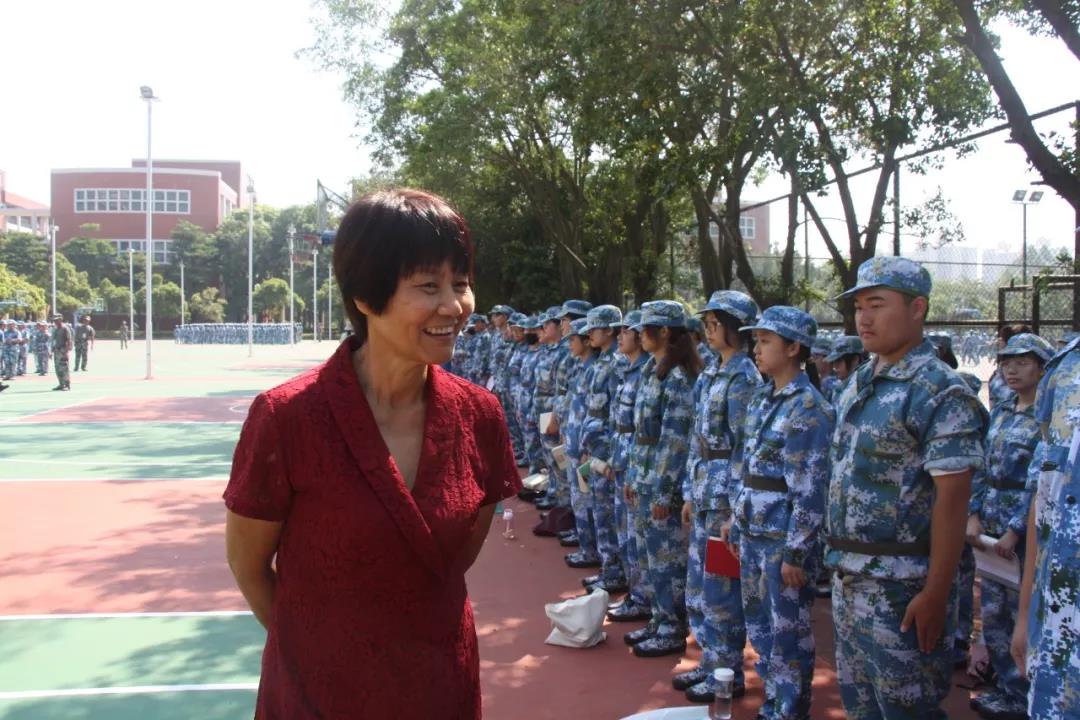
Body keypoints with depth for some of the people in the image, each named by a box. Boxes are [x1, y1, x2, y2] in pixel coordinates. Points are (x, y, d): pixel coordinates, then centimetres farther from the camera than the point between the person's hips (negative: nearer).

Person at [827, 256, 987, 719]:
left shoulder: (941, 393, -15)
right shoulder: (857, 385, 10)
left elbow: (952, 500, -19)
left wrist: (935, 595, -21)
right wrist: (838, 556, 13)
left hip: (900, 586, -8)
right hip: (847, 577, 8)